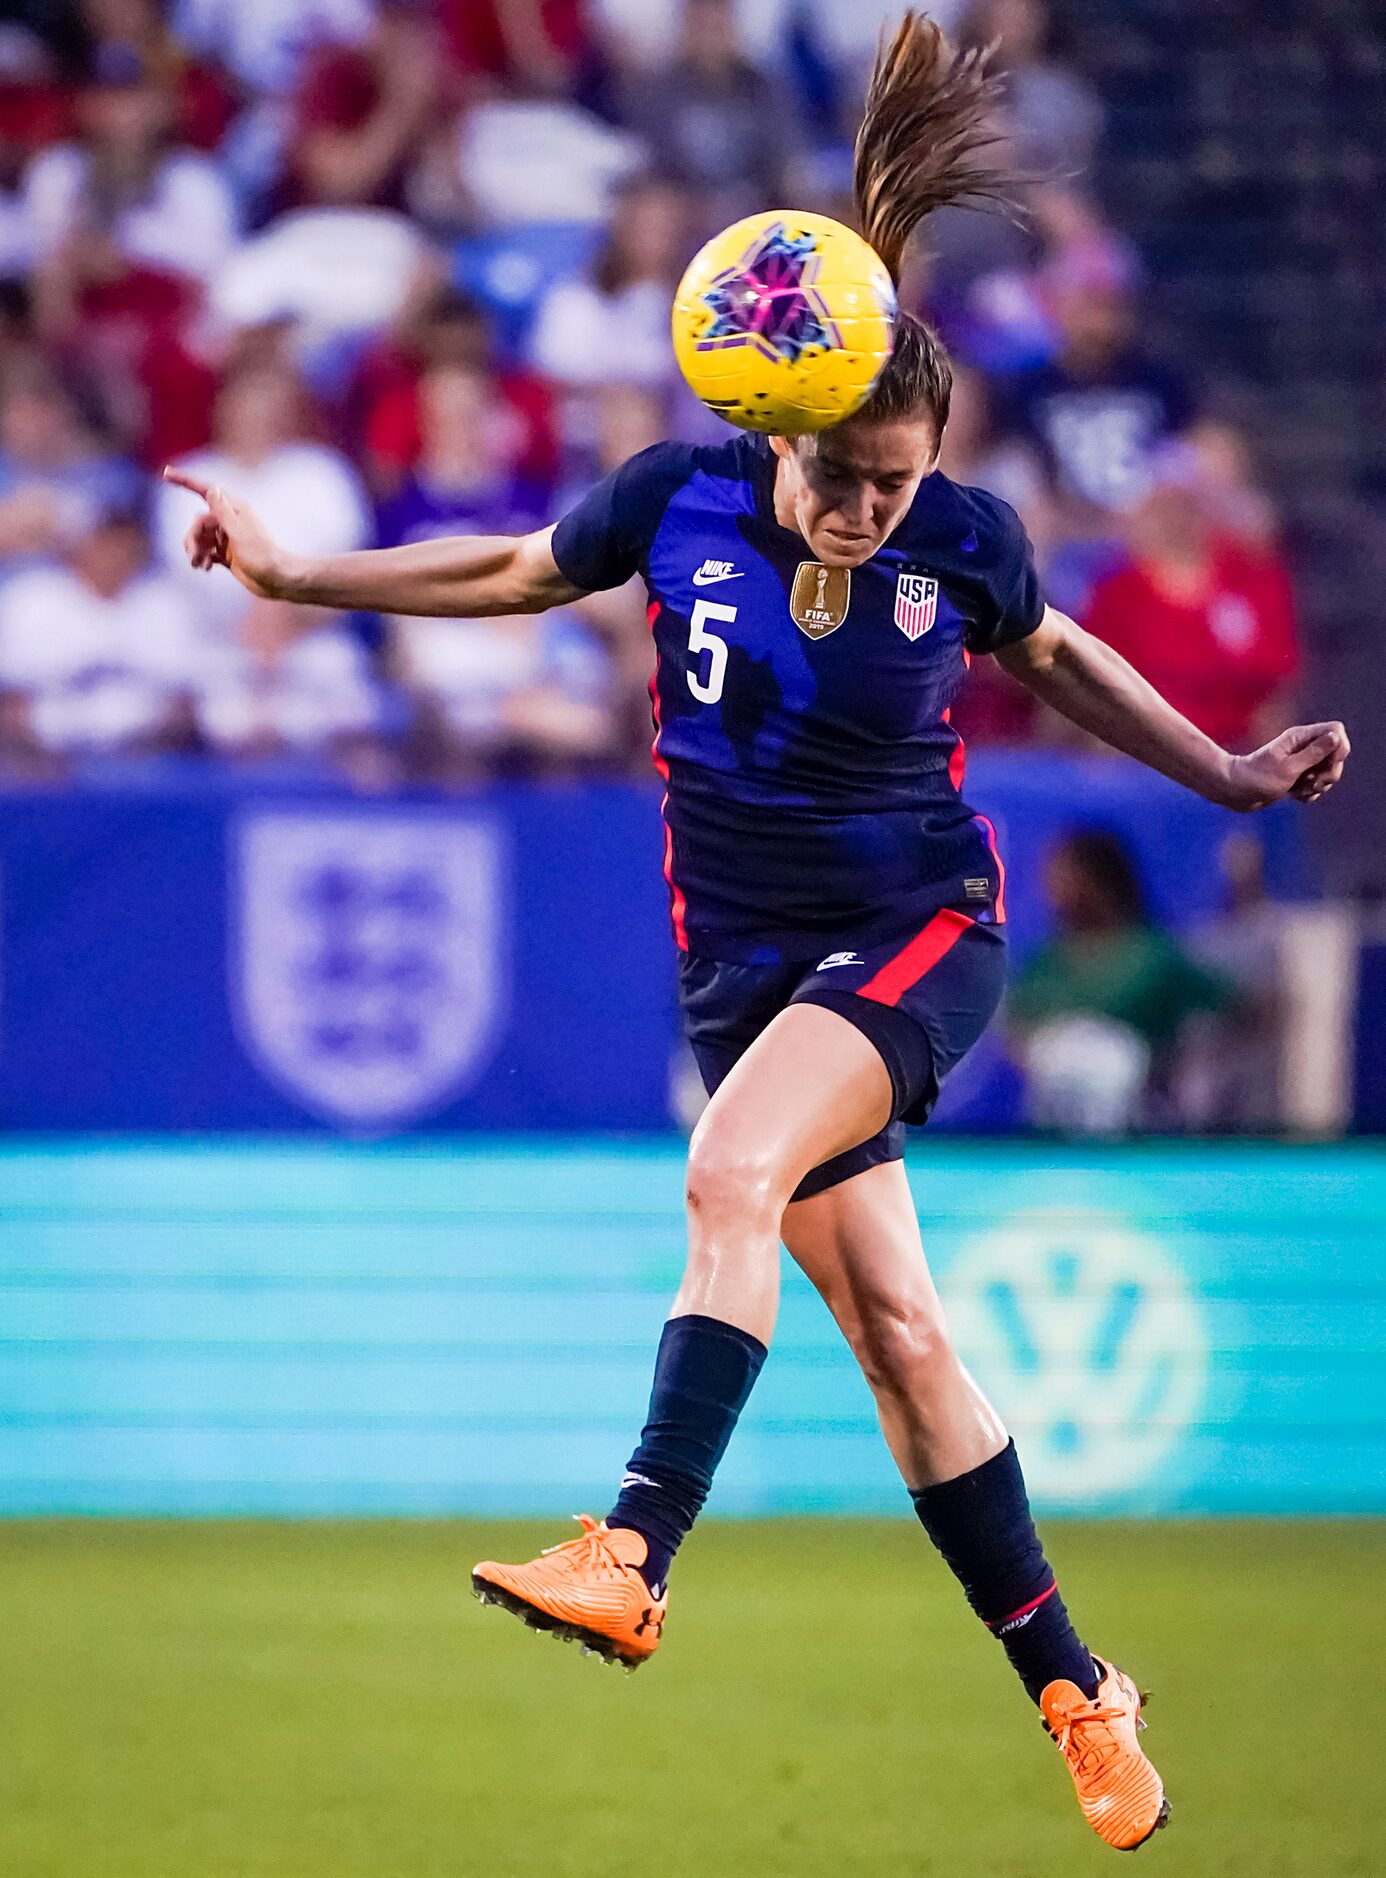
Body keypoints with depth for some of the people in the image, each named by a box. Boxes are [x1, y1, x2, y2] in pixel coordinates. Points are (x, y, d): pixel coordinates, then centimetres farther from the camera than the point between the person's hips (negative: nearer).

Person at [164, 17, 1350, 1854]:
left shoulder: (963, 541, -9)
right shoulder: (679, 500, -7)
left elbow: (1055, 655, 13)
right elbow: (514, 572, 11)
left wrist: (1229, 773, 12)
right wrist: (287, 571, 9)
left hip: (919, 931, -3)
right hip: (746, 957, 3)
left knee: (732, 1178, -30)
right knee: (892, 1327, 1)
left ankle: (633, 1557, -38)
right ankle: (1074, 1690, 9)